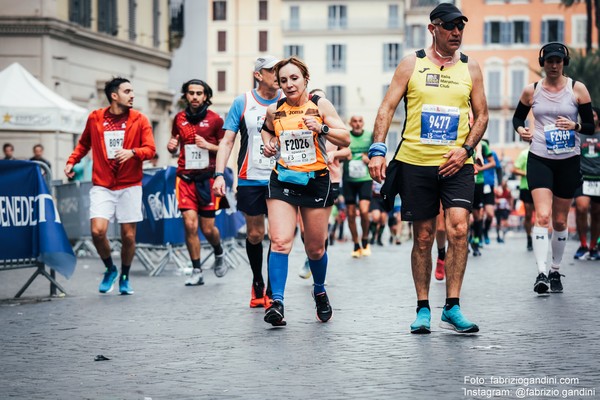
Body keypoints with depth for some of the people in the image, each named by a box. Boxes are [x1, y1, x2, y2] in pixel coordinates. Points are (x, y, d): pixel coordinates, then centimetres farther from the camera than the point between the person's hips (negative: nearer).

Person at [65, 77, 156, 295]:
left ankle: (125, 277, 24)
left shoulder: (139, 120, 1)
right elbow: (84, 143, 19)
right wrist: (72, 161, 6)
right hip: (102, 186, 0)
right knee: (98, 230, -15)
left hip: (129, 186, 0)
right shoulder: (95, 118, 4)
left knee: (128, 235, 1)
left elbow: (150, 149, -6)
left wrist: (132, 152, -24)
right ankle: (110, 269, 12)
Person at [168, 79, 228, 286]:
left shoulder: (215, 119, -1)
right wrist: (171, 146, -1)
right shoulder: (179, 119, 9)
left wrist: (209, 146, -14)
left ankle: (219, 254, 33)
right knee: (190, 224, -10)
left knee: (207, 228, 0)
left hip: (207, 178, -2)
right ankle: (196, 271, 0)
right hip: (185, 177, 2)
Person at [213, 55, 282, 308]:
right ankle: (257, 283, 28)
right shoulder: (242, 103, 2)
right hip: (250, 180, 0)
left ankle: (272, 291, 3)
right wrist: (219, 174, -9)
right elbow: (227, 141, 1)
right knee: (254, 234, 7)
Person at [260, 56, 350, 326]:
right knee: (280, 241, -17)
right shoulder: (274, 110, 4)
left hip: (315, 180, -1)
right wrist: (268, 142, 6)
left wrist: (322, 128, -21)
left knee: (315, 248, 10)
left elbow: (346, 139, -5)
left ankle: (320, 292, 37)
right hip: (283, 180, 1)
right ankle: (277, 303, -20)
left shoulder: (320, 105, -3)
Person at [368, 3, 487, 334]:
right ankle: (423, 309, 16)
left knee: (458, 228, -15)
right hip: (415, 162, -1)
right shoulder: (411, 64, 3)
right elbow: (387, 108, 1)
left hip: (456, 164, 1)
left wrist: (466, 148, -4)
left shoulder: (470, 68, 8)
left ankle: (452, 308, -7)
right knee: (423, 237, 5)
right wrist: (377, 150, -10)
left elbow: (481, 115, 12)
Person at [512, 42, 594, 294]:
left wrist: (574, 126, -19)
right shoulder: (531, 91, 2)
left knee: (560, 220, 9)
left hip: (568, 161, 1)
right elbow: (518, 116, 17)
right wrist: (520, 129, -4)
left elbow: (591, 126, 1)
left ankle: (555, 271, 24)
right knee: (542, 216, -17)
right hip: (539, 159, -1)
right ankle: (541, 273, -21)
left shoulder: (578, 89, -1)